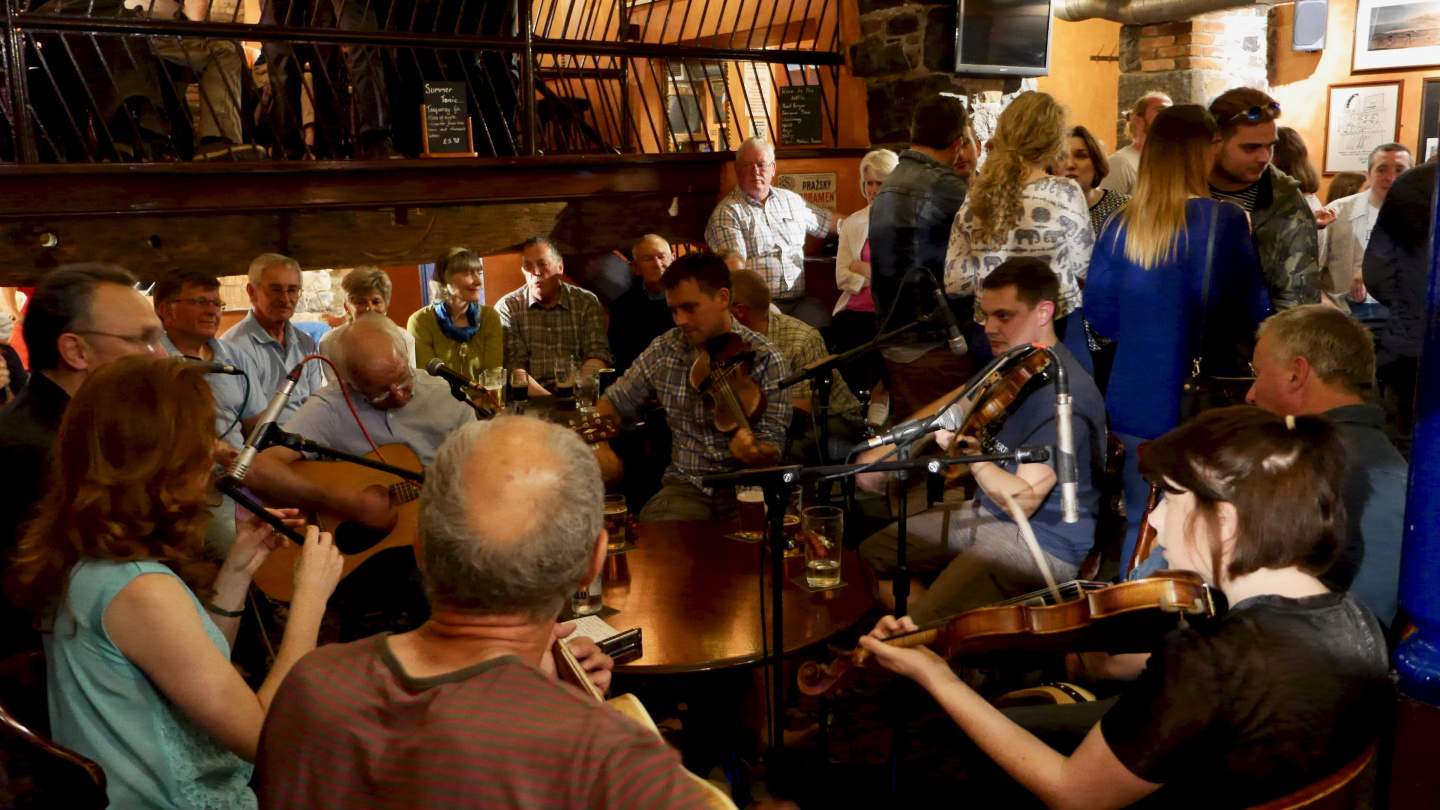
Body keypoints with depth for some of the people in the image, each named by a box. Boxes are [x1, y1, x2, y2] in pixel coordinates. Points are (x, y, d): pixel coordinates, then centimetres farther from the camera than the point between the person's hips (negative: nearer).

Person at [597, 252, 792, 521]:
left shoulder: (766, 360, -4)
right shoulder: (664, 350, 6)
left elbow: (772, 451, -6)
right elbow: (615, 402, 18)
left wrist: (753, 452, -30)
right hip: (685, 486, 2)